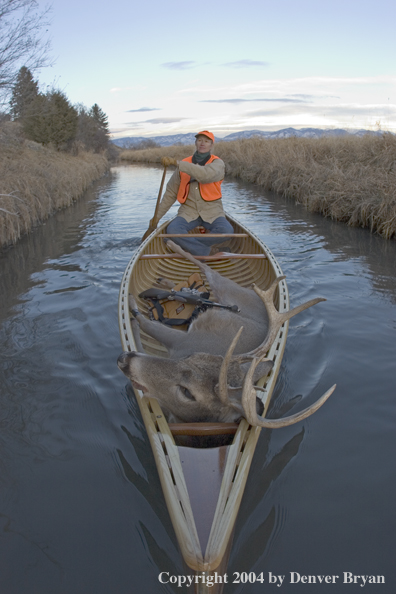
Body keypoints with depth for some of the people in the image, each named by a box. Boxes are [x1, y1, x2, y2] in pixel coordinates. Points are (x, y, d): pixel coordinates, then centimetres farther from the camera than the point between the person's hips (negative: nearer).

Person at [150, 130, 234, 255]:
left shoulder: (217, 163, -1)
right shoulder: (184, 165, 8)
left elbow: (205, 175, -26)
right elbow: (171, 193, 13)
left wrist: (177, 163, -28)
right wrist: (157, 216, 10)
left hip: (212, 212, -1)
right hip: (189, 211, 1)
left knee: (227, 231, -30)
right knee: (172, 229, -28)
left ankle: (187, 243, -18)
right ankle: (206, 252, -22)